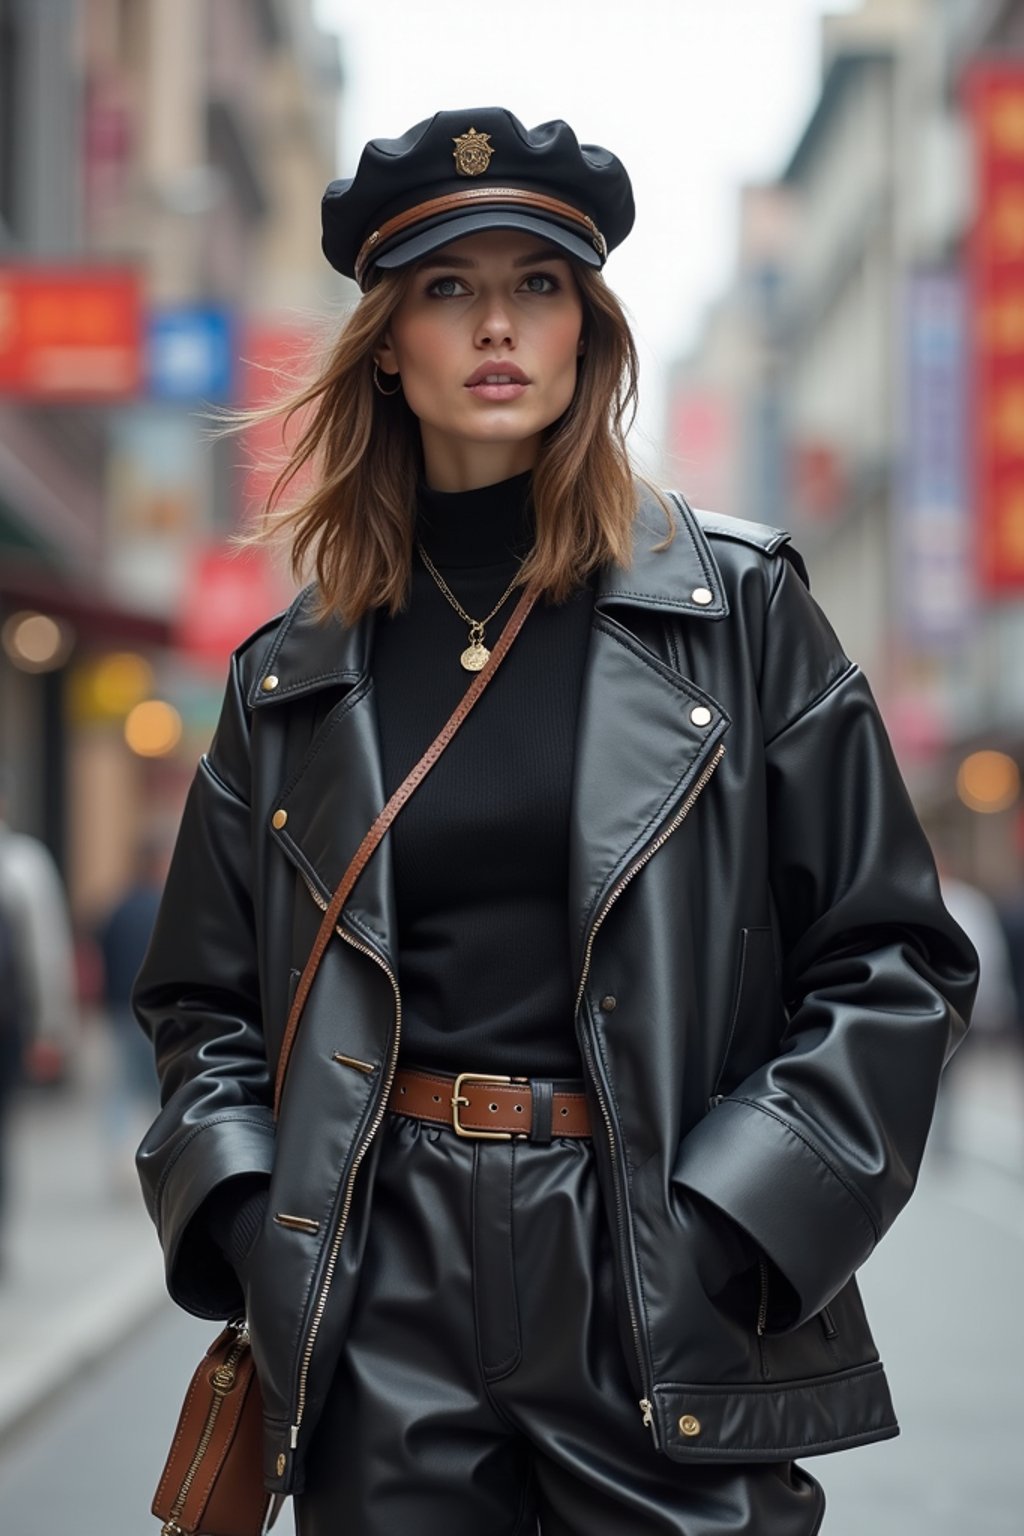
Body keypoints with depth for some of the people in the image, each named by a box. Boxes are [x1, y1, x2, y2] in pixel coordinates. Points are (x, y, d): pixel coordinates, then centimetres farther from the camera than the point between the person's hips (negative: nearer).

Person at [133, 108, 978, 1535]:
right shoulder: (293, 677, 9)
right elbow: (204, 1003, 15)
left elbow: (893, 964, -1)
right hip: (386, 1304, 2)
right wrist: (247, 1224, -3)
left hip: (671, 1308, -2)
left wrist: (726, 1229, -11)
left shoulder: (737, 607, 1)